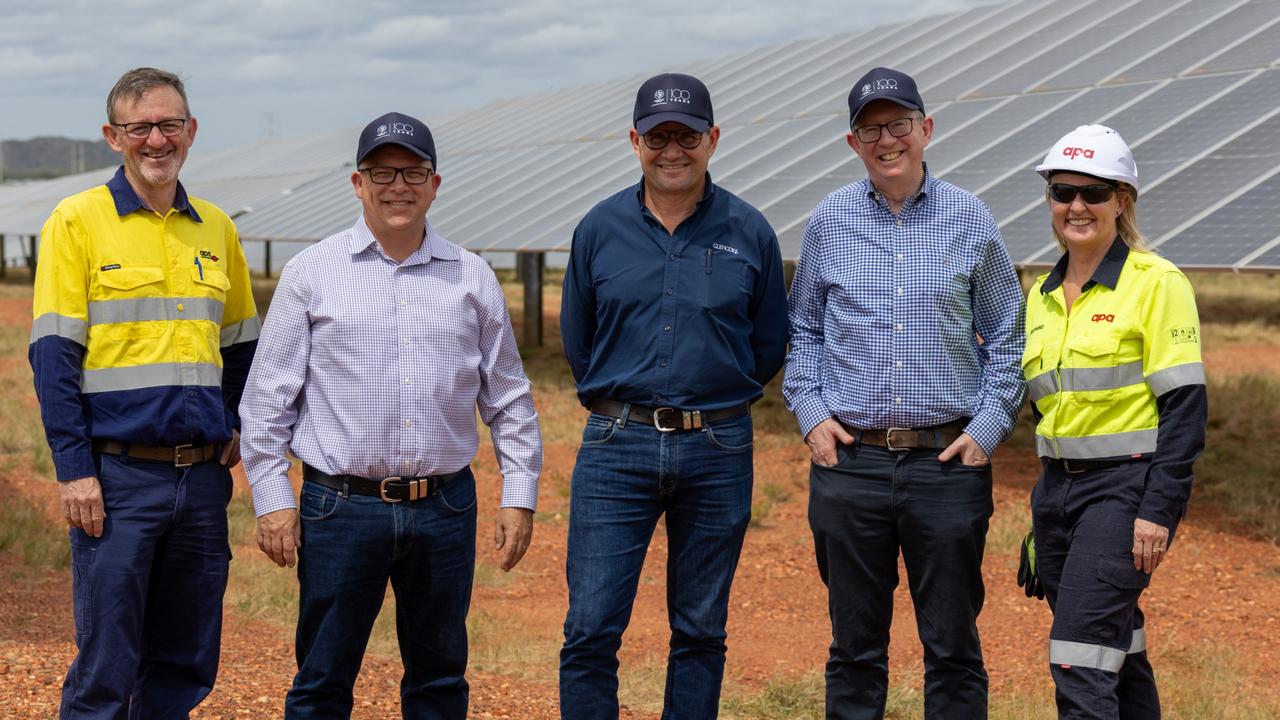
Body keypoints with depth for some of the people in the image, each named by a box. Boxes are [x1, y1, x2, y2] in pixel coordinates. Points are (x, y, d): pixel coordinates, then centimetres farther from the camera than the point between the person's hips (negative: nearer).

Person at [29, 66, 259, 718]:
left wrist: (237, 426, 8)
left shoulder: (215, 229, 11)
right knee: (106, 666, -2)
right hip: (118, 475, -5)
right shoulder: (78, 221, -3)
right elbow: (53, 356, -7)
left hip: (203, 475, 5)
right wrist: (74, 469, -13)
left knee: (187, 665, 10)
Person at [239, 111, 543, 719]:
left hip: (445, 508, 2)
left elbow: (509, 398, 12)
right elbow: (268, 396, 2)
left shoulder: (472, 278, 8)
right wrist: (271, 499, -3)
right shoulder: (311, 273, 2)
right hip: (341, 507, -2)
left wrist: (520, 495, 6)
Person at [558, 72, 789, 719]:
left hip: (718, 452, 0)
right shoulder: (599, 229, 3)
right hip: (616, 448, 0)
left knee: (701, 631, 10)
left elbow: (769, 346, 11)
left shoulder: (749, 232, 2)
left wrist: (715, 403, 10)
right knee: (591, 630, -4)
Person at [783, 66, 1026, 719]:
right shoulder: (828, 222, 6)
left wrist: (989, 426, -2)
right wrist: (810, 413, 2)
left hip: (947, 462, -1)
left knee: (952, 645, 4)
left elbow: (1006, 334, 8)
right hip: (849, 462, 1)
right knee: (855, 646, 8)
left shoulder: (969, 220, 3)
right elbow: (802, 328, 15)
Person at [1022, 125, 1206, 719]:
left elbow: (1185, 405, -12)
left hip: (1126, 487, -7)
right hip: (1057, 488, 7)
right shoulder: (1043, 296, 13)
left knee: (1079, 655, -15)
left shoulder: (1156, 283, -8)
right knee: (1116, 656, 13)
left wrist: (1159, 511, -18)